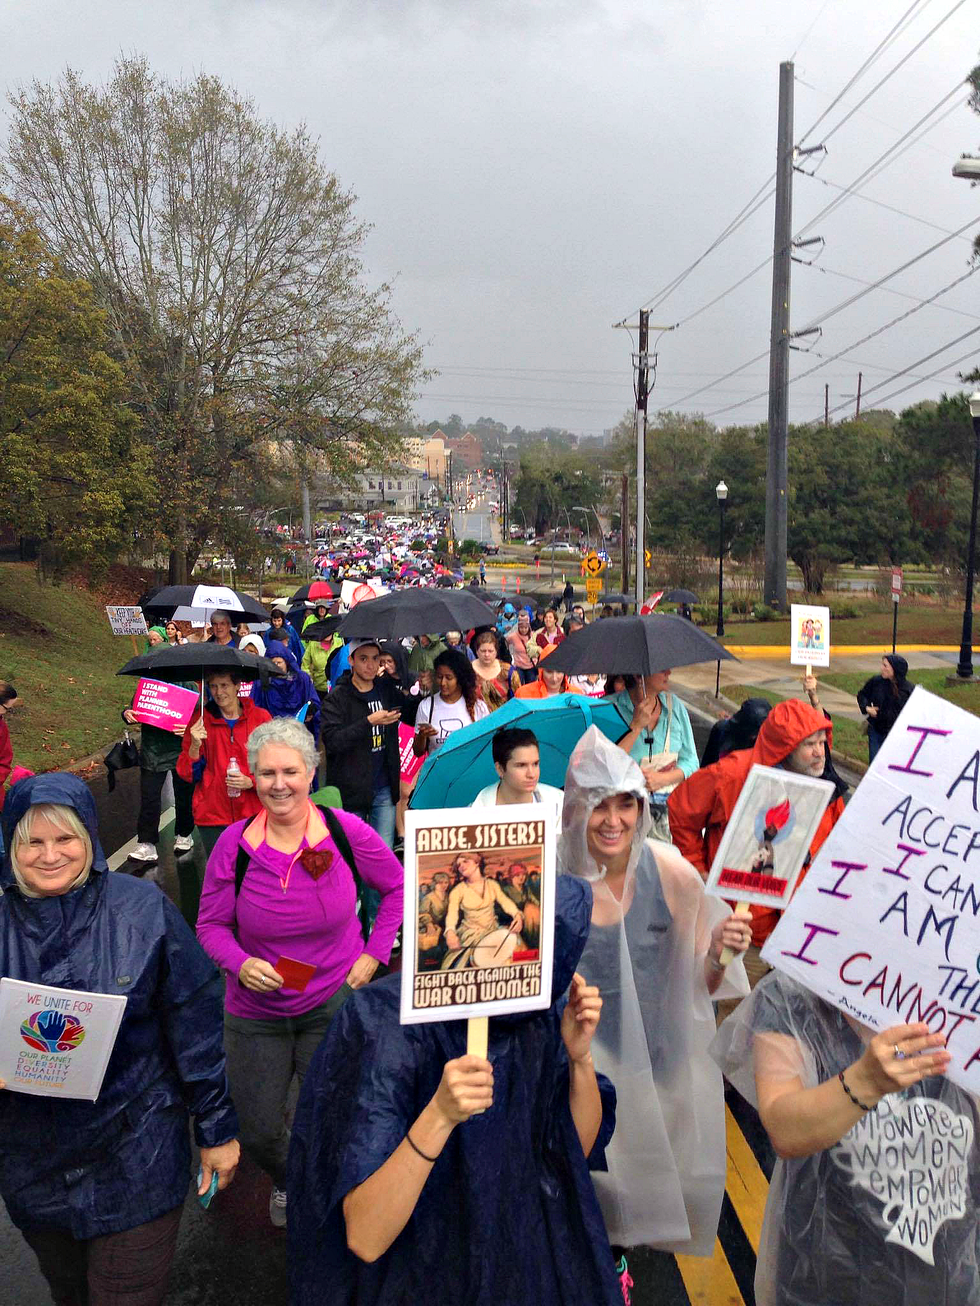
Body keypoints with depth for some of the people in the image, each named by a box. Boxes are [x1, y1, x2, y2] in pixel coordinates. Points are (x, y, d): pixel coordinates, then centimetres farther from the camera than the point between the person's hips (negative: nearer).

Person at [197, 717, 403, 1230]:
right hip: (255, 1011, 1)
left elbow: (397, 887, 1)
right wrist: (240, 963, -21)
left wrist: (374, 954, -4)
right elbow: (211, 924, -3)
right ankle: (284, 1181, 51)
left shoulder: (346, 831, -14)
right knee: (258, 1131, 12)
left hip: (334, 1004, -1)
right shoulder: (234, 843, -13)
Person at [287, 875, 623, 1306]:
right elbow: (363, 1239, -28)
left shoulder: (539, 1013, -12)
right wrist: (440, 1116, -41)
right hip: (415, 1271, -3)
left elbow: (579, 1149, -1)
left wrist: (580, 1057, -19)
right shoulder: (390, 1028, -27)